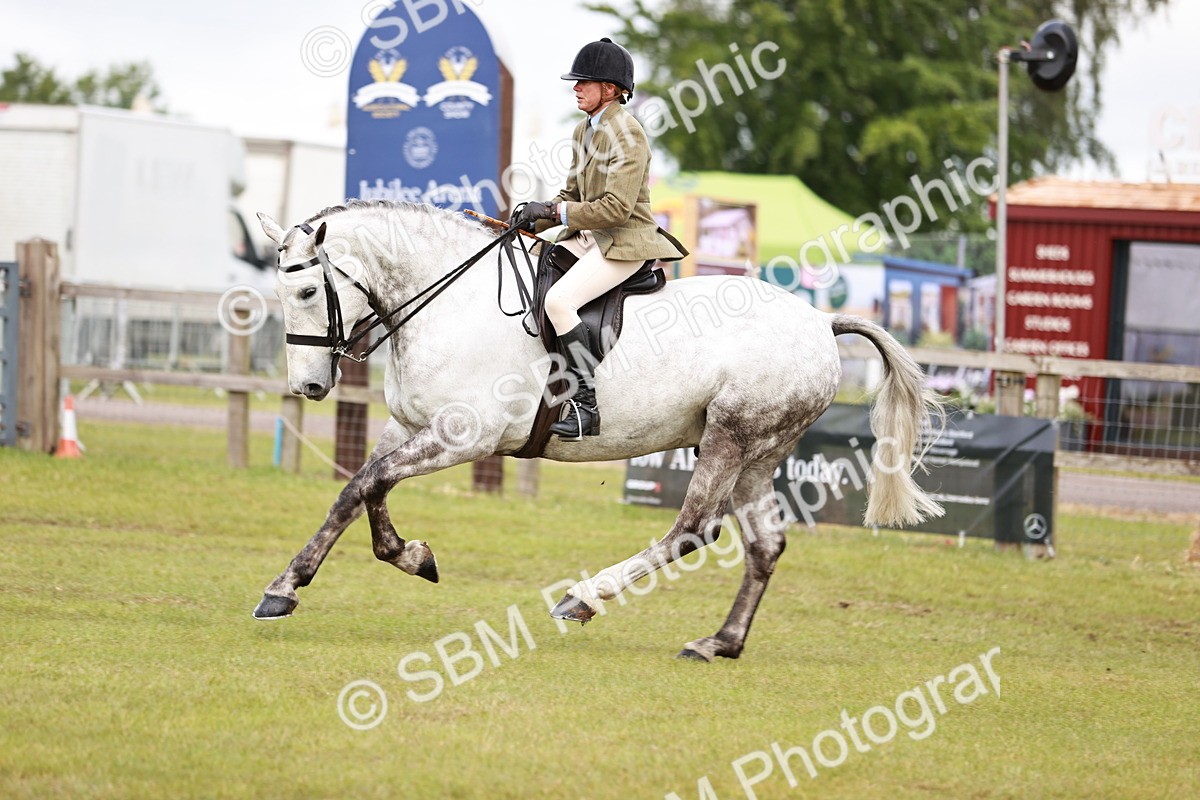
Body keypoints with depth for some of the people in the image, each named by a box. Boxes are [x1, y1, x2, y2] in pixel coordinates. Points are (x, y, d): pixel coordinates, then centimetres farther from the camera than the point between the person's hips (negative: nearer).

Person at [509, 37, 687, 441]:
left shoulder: (626, 133, -16)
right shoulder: (584, 130, 13)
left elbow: (617, 208, -22)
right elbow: (573, 194, 18)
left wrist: (555, 211, -19)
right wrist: (535, 219, 0)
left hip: (625, 241, -10)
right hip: (589, 237, 10)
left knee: (559, 300, -28)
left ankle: (585, 405, -27)